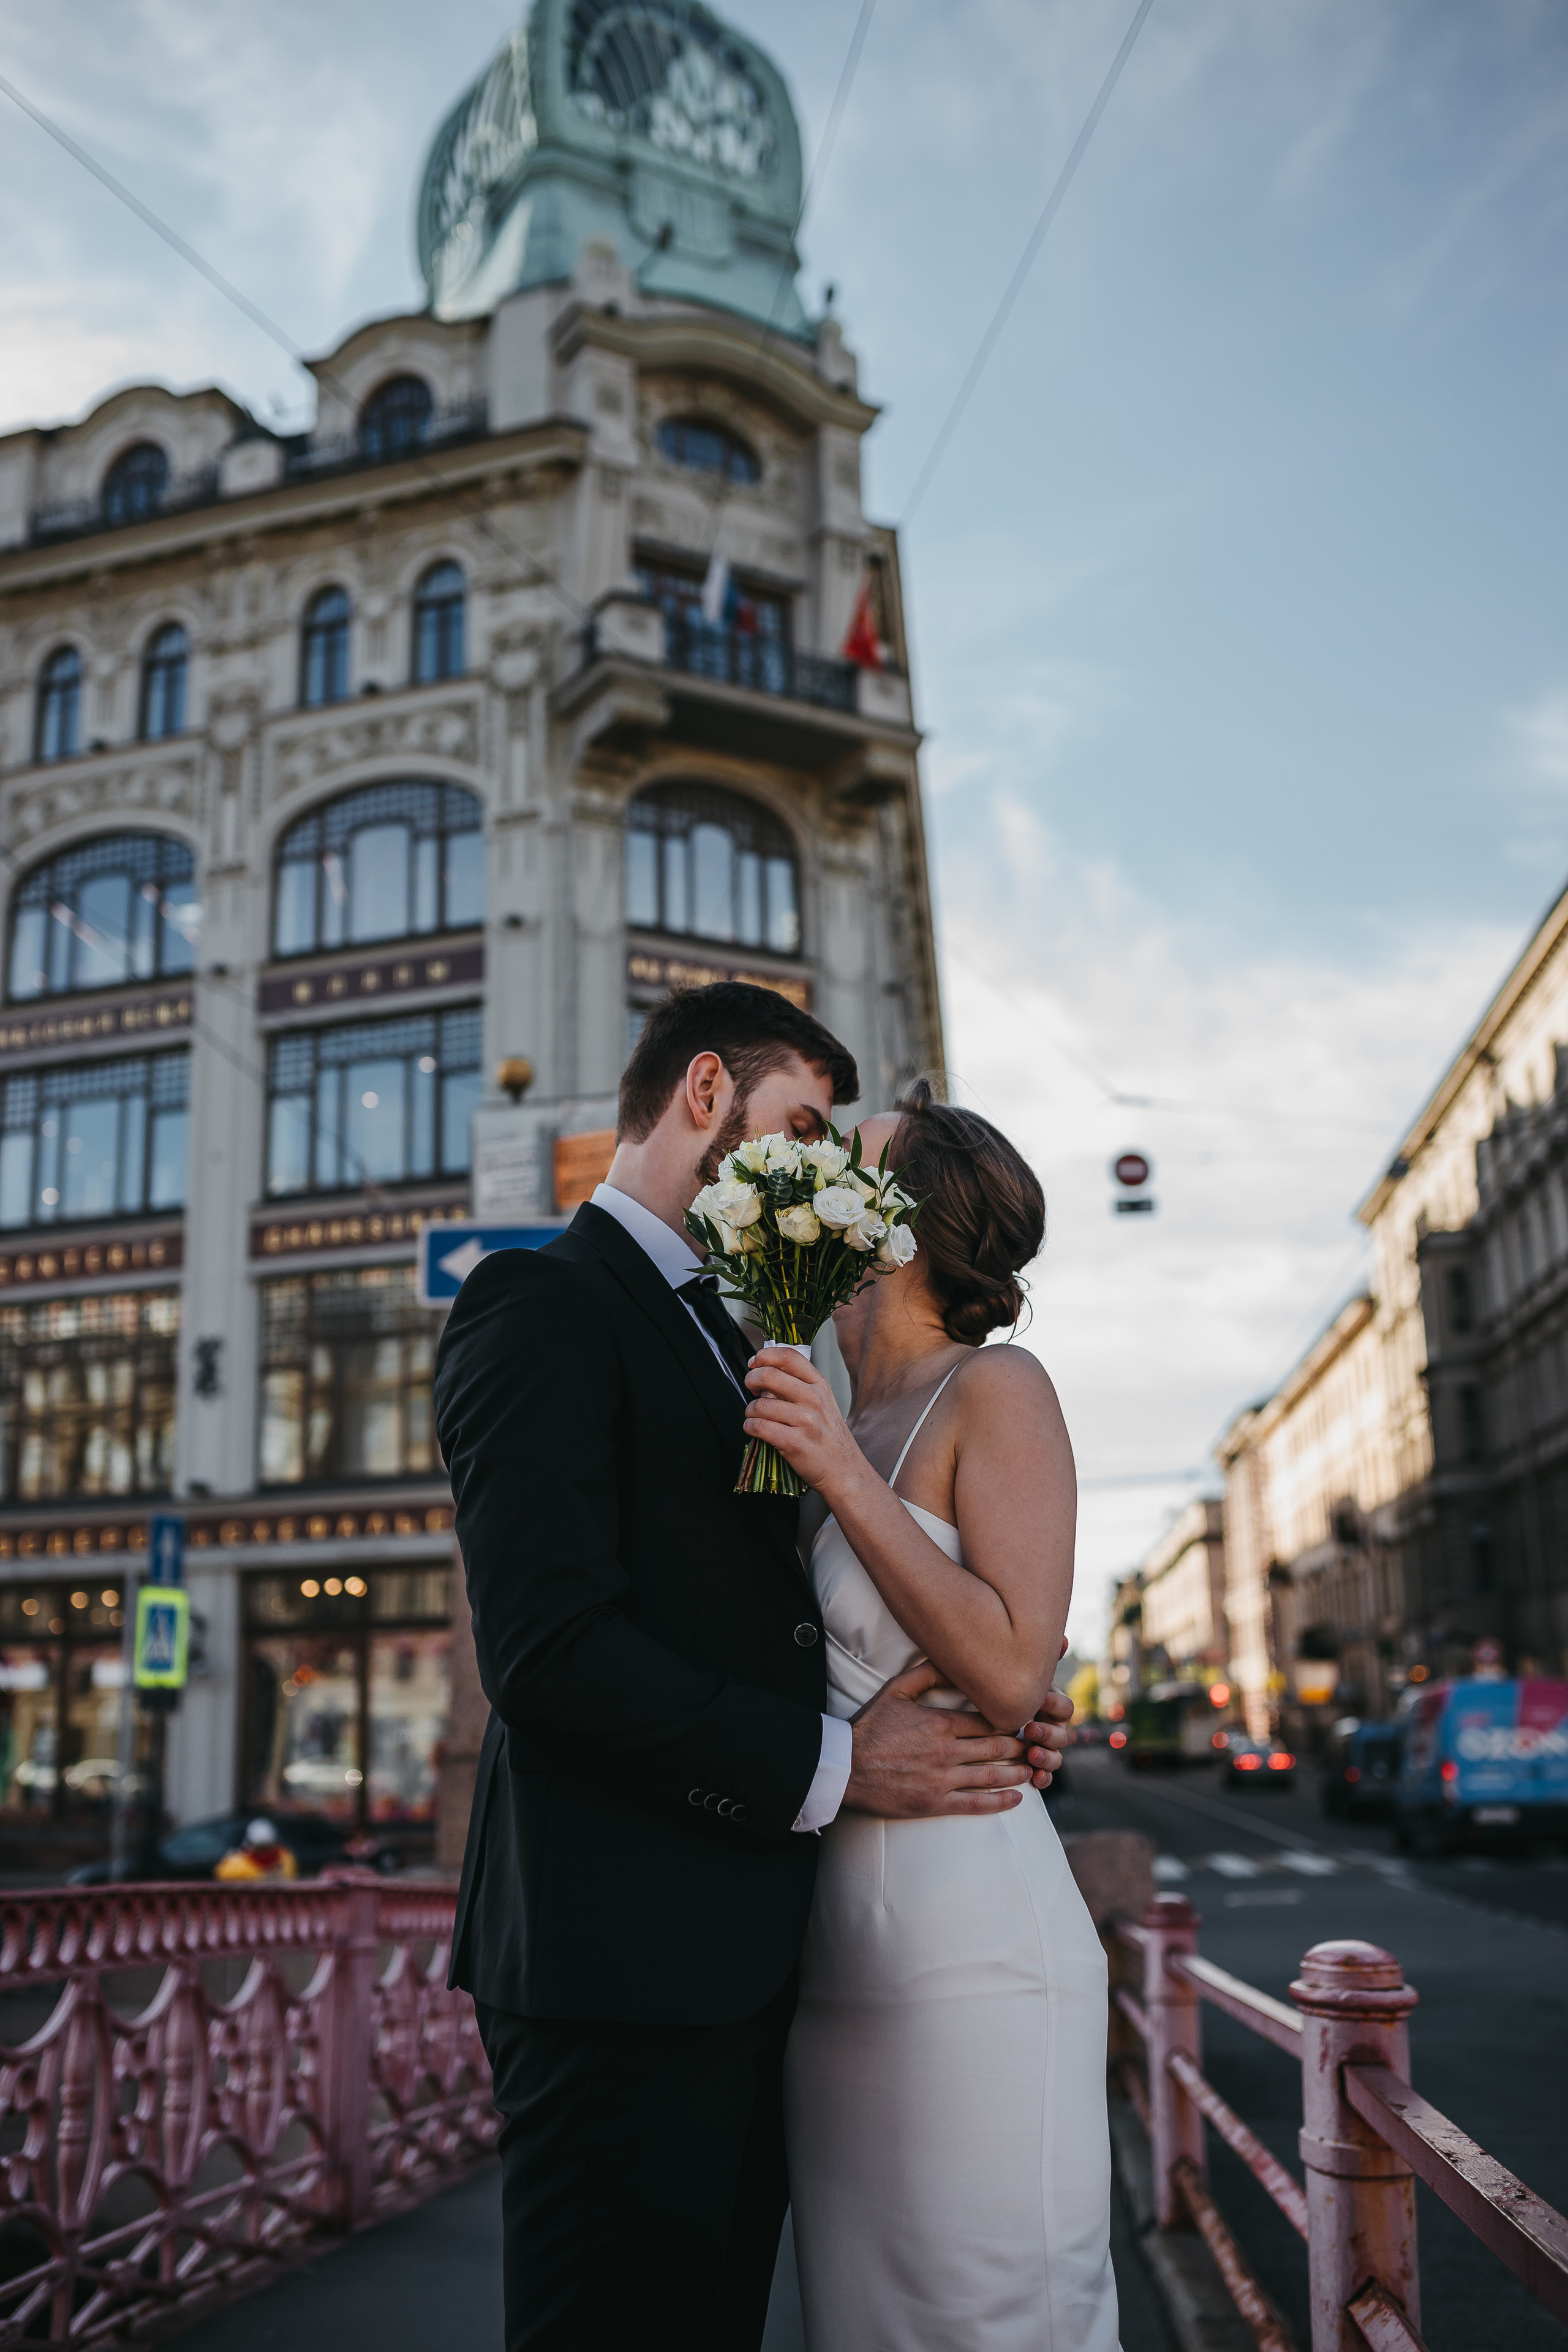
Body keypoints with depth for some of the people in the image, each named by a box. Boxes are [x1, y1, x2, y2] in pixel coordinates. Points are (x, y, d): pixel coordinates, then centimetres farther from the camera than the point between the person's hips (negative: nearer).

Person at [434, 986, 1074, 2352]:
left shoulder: (724, 1338, 20)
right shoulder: (545, 1306, -10)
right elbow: (548, 1647, -21)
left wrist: (979, 1710, 4)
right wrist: (827, 1765, -15)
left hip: (741, 1958, 9)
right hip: (626, 1966, -9)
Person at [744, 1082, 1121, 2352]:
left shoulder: (996, 1390, -6)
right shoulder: (834, 1427, 14)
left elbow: (1011, 1670, -16)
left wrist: (845, 1479, -18)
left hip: (970, 1942, -7)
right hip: (835, 1946, 7)